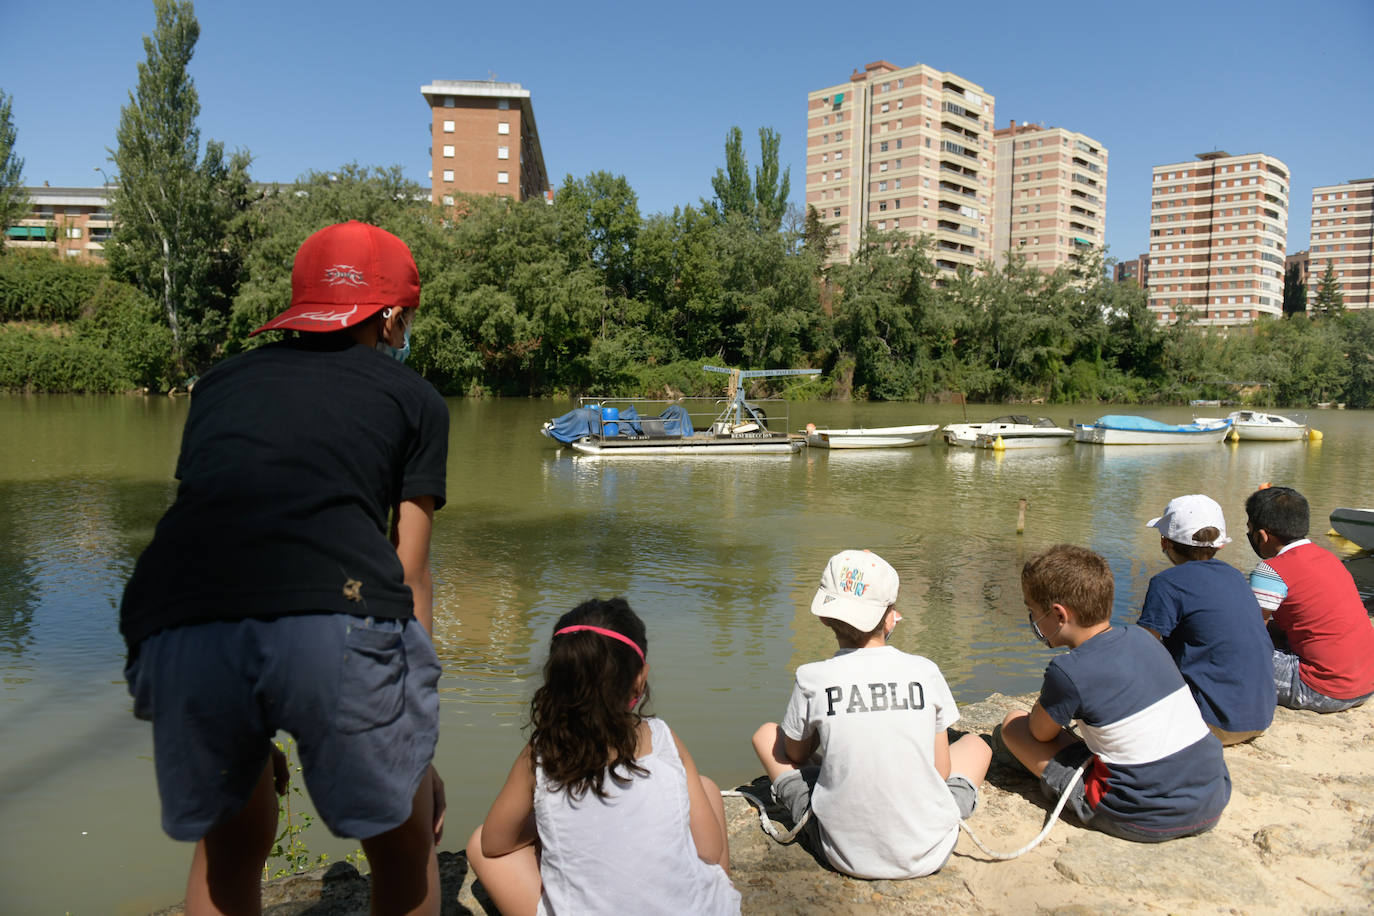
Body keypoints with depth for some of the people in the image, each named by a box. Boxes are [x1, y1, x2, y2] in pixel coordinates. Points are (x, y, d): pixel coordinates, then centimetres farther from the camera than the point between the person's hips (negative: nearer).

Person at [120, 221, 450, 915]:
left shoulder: (223, 380, 30)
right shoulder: (413, 396, 21)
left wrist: (249, 738, 44)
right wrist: (418, 751, 28)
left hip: (176, 630, 4)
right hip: (335, 623, -3)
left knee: (229, 848, 32)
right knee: (404, 851, 23)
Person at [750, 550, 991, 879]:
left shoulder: (812, 680, -11)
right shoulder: (925, 672, -7)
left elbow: (795, 755, 9)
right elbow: (942, 771, 4)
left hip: (846, 857, -1)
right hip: (929, 854, 2)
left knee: (766, 735, 18)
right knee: (977, 744, 28)